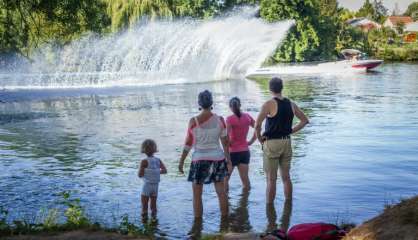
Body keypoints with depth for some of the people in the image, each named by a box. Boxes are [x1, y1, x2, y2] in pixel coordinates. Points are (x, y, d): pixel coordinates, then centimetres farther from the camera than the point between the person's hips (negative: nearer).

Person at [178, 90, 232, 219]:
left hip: (199, 159, -3)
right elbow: (225, 142, 2)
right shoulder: (219, 120, -3)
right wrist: (228, 159, 13)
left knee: (197, 194, 8)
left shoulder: (194, 121, -10)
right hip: (218, 158, 3)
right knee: (221, 191, 15)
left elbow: (188, 143, -6)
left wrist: (181, 161, 4)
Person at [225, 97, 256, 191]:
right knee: (245, 178, 10)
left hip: (233, 152, -5)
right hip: (245, 151, 5)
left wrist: (229, 144, -9)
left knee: (225, 178, 9)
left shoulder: (230, 119, -14)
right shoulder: (247, 116, 2)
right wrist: (251, 141, 8)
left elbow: (226, 135, -26)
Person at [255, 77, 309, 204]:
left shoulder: (269, 104, -13)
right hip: (287, 142, 5)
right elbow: (305, 120, 13)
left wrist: (260, 138, -7)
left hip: (272, 143, -5)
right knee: (286, 177, 16)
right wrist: (290, 131, 13)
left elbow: (257, 125, -22)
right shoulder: (291, 104, 5)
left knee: (271, 179, 1)